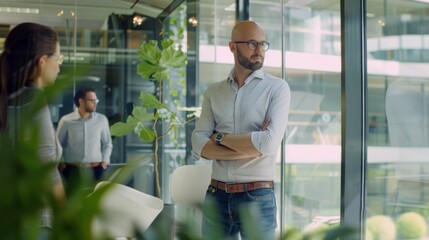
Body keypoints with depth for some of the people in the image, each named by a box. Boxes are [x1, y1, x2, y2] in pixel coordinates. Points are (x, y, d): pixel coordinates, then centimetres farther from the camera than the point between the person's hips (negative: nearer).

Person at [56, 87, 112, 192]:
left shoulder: (102, 120, 2)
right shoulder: (66, 121, -3)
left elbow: (107, 144, 14)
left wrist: (105, 161, 4)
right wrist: (61, 163, 2)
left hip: (95, 170, 1)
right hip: (73, 170, -1)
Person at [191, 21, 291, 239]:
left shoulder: (277, 88, -2)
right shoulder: (213, 92, 7)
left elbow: (269, 144, -16)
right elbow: (198, 145, -4)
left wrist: (221, 137, -5)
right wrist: (252, 146, -14)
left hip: (258, 197, -2)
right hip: (216, 196, 3)